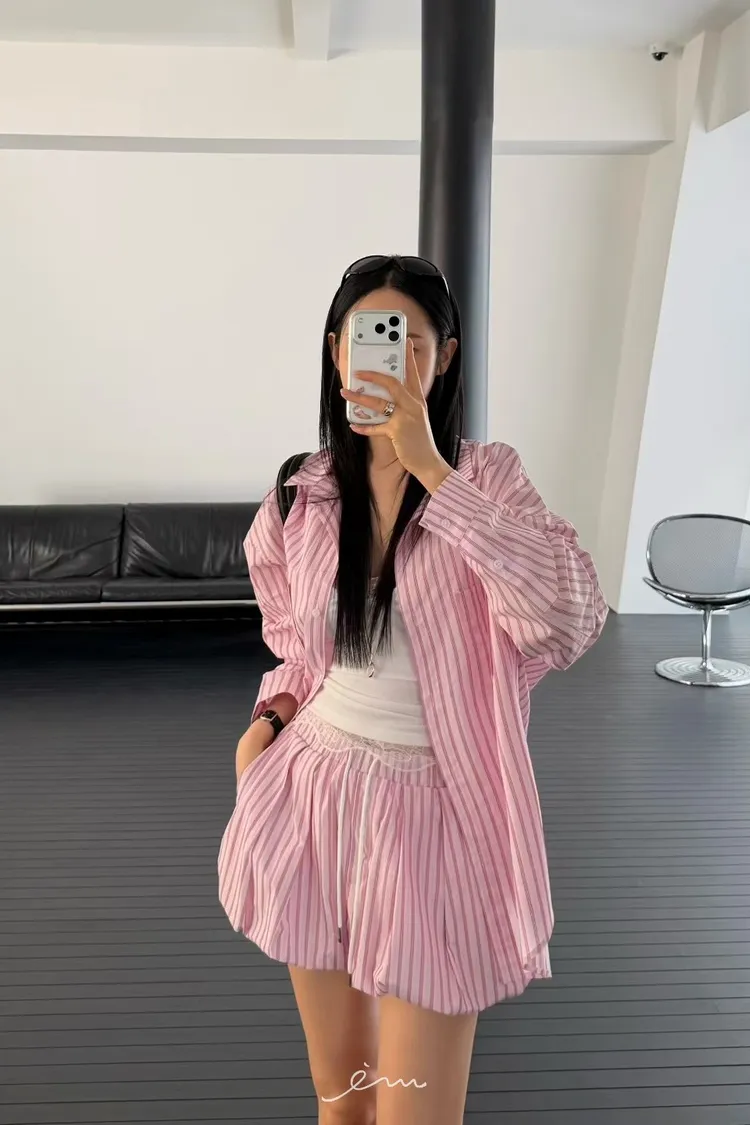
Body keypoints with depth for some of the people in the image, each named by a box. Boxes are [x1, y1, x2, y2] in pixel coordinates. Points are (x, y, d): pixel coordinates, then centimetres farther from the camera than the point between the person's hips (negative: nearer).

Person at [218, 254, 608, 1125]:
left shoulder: (485, 478, -7)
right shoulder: (301, 495, 1)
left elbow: (572, 618, -26)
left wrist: (431, 471, -26)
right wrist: (271, 716, -3)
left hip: (428, 806, -3)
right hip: (313, 796, 4)